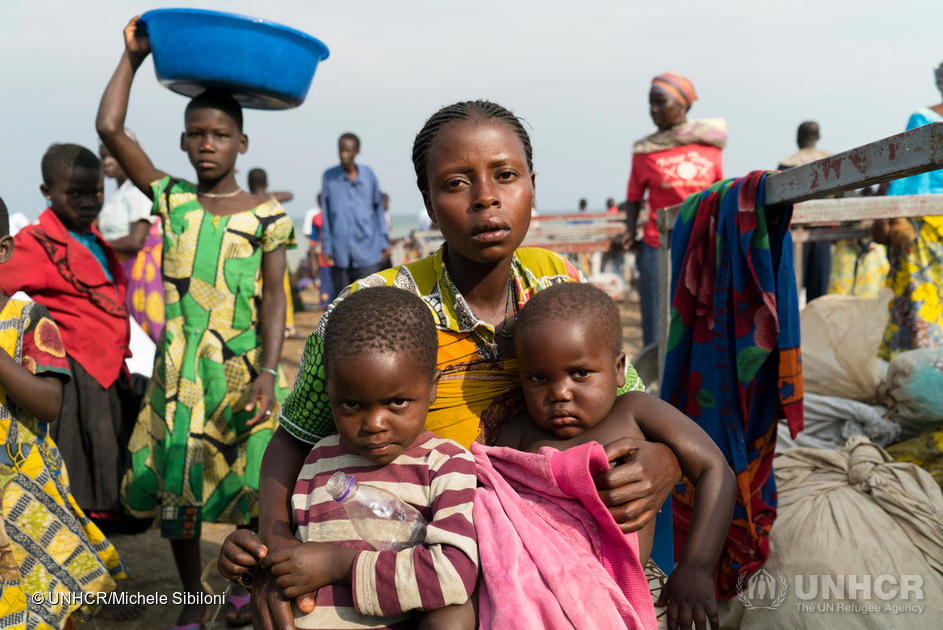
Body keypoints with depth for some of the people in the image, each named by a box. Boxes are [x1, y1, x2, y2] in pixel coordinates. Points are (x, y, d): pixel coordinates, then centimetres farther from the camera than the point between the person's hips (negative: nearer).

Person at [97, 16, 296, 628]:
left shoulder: (266, 214, -2)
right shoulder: (172, 199, 6)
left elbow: (273, 299, -5)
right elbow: (109, 128, 1)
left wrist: (268, 371, -15)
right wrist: (133, 56, 5)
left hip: (244, 366, -3)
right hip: (181, 367, 3)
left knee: (251, 482, 3)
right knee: (175, 482, 9)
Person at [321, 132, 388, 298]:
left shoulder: (368, 174, 4)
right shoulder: (329, 177, 1)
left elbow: (378, 208, 12)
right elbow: (326, 215, 5)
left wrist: (383, 241, 12)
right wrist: (327, 247, 4)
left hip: (367, 252, 0)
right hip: (340, 252, 0)